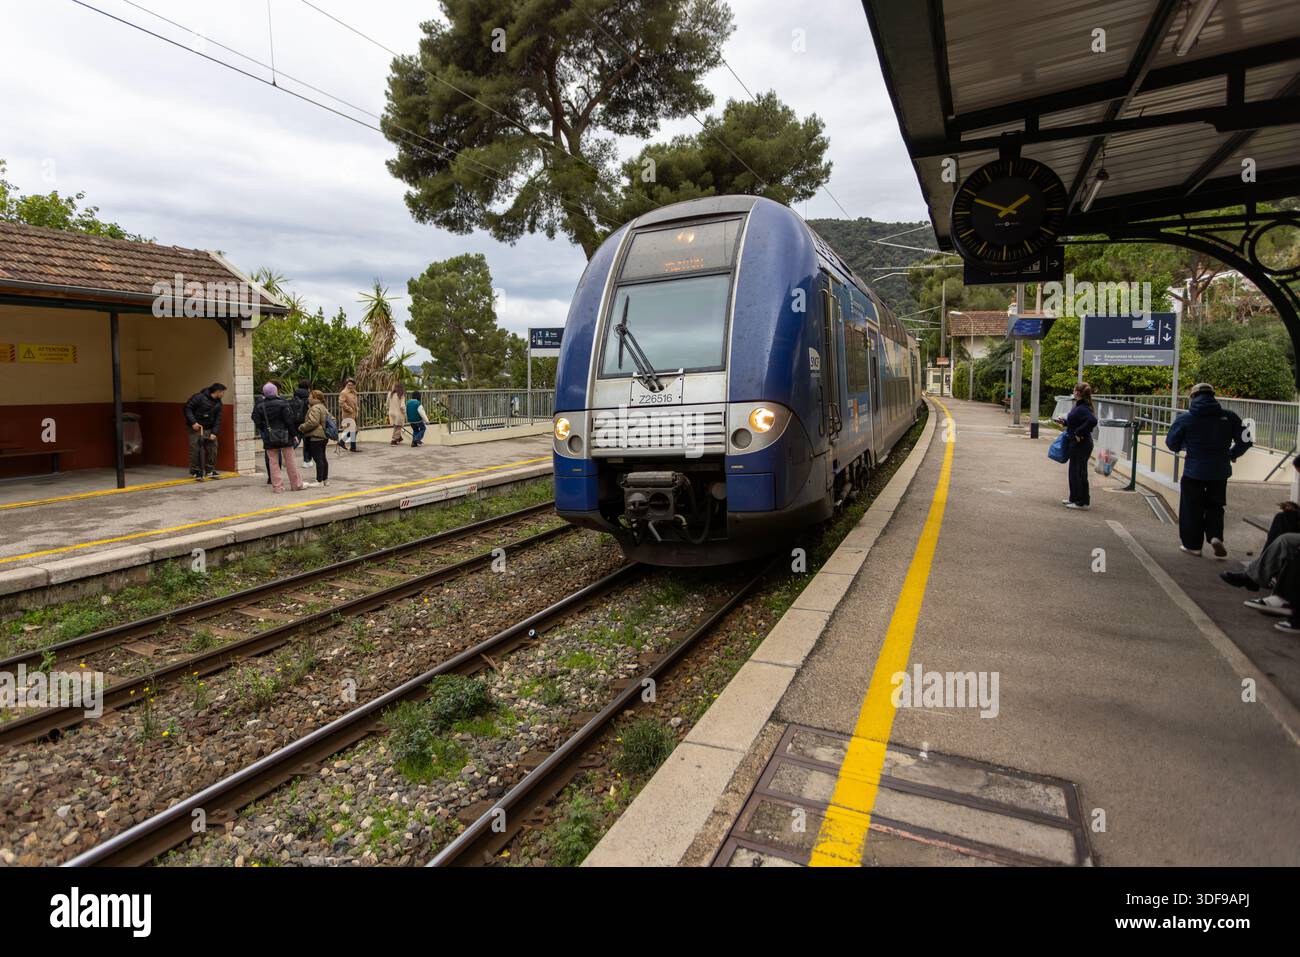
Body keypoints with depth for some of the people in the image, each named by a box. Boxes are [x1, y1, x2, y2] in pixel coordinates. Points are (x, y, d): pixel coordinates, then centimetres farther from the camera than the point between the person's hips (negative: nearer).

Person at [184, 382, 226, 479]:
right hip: (195, 428, -5)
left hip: (209, 429, 5)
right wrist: (193, 422, -23)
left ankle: (210, 470, 14)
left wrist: (214, 433, -7)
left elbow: (218, 419, 2)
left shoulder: (218, 403, 4)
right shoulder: (199, 397, -13)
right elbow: (187, 408, -14)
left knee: (212, 448, 2)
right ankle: (195, 471, 6)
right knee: (195, 449, -5)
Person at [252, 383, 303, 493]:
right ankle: (296, 484, 13)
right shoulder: (282, 403, -9)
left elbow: (258, 423, 0)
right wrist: (293, 433, -2)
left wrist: (265, 432, 15)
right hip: (285, 436, -2)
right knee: (290, 460, 6)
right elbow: (289, 420, -11)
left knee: (273, 461, 7)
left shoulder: (260, 406, -1)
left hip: (269, 438, 2)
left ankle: (277, 486, 6)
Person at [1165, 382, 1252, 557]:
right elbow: (1245, 440, 1)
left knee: (1192, 509, 10)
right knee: (1215, 506, 18)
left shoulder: (1185, 419, -8)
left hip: (1194, 472, -2)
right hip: (1220, 471, 2)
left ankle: (1193, 545, 15)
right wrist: (1232, 454, 20)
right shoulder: (1229, 417, -2)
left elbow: (1172, 443, -2)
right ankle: (1215, 536, -2)